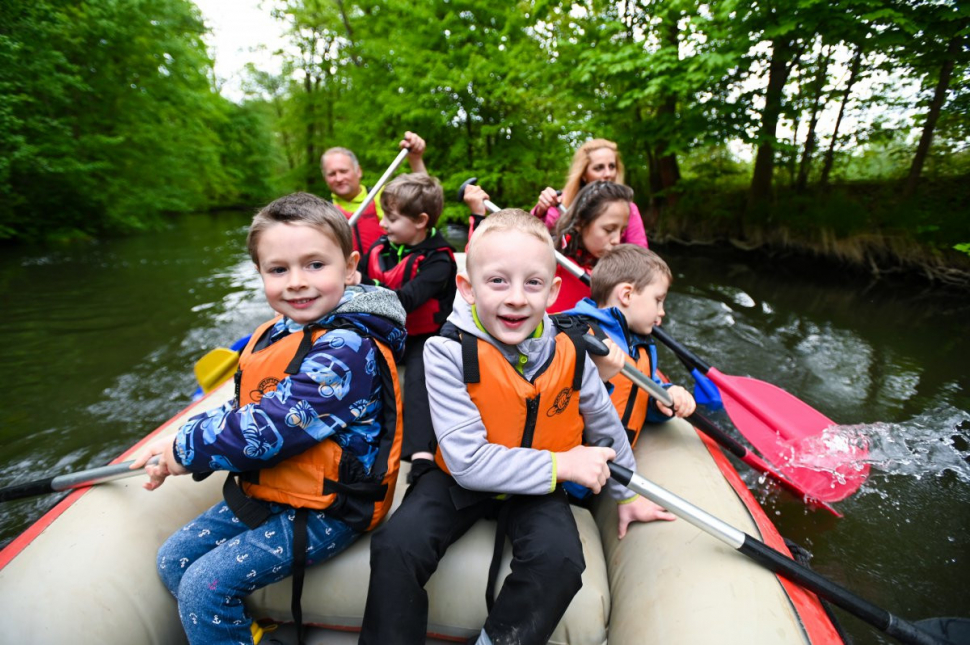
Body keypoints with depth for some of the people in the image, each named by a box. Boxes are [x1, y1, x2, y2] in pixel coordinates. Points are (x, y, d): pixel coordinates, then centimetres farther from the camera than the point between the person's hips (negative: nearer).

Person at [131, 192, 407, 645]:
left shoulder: (348, 350, -27)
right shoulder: (275, 335, 3)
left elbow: (270, 429, -30)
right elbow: (241, 410, 12)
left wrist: (188, 449, -14)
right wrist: (181, 440, -3)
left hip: (323, 510, -9)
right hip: (263, 492, 9)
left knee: (204, 586, -11)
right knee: (173, 560, 16)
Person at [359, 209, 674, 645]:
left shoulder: (568, 351, -13)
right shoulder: (449, 352, -23)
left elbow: (605, 423, 5)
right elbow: (468, 461, -25)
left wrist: (627, 493, 16)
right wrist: (560, 464, -23)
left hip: (538, 488, 2)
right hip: (460, 480, -1)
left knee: (560, 559, -23)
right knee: (396, 546, -22)